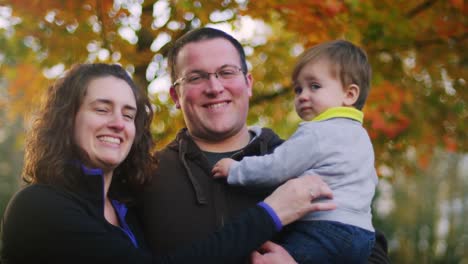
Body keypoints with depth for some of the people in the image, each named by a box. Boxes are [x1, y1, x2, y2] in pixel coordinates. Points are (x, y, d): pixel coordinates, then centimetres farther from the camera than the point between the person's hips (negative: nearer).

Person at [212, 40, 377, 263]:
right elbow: (371, 181, 30)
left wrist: (234, 169, 1)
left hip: (326, 231, -10)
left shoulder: (317, 133, -11)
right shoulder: (360, 135, 20)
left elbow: (276, 168, -12)